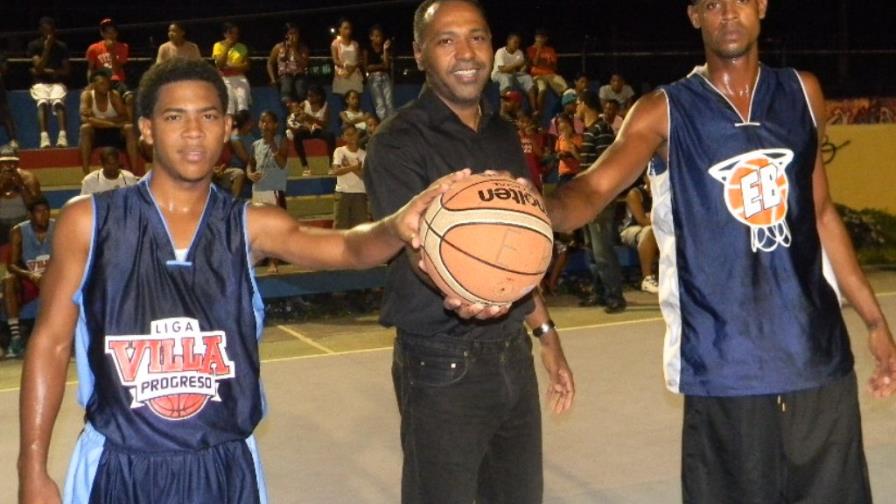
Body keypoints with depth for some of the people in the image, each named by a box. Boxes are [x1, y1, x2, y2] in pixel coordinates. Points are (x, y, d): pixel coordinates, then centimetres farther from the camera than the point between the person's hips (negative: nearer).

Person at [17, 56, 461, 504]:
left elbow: (347, 248, -18)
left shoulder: (251, 226, -3)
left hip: (225, 467, 1)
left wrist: (395, 228, -41)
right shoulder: (88, 221, -5)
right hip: (119, 468, -1)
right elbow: (51, 342, -1)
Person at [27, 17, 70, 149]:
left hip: (57, 82, 0)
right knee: (43, 103, -33)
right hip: (40, 83, 0)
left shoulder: (62, 46, 6)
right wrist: (46, 48, -14)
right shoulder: (34, 45, 3)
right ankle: (44, 137, -45)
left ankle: (63, 135, -45)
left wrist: (47, 71, -6)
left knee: (58, 102, -33)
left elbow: (67, 70, 3)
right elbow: (39, 68, -8)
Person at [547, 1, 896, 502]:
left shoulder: (803, 93, 9)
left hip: (819, 356, 4)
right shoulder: (664, 112, -3)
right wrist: (538, 212, -41)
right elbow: (596, 187, -19)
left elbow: (822, 212, 17)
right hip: (724, 369, -3)